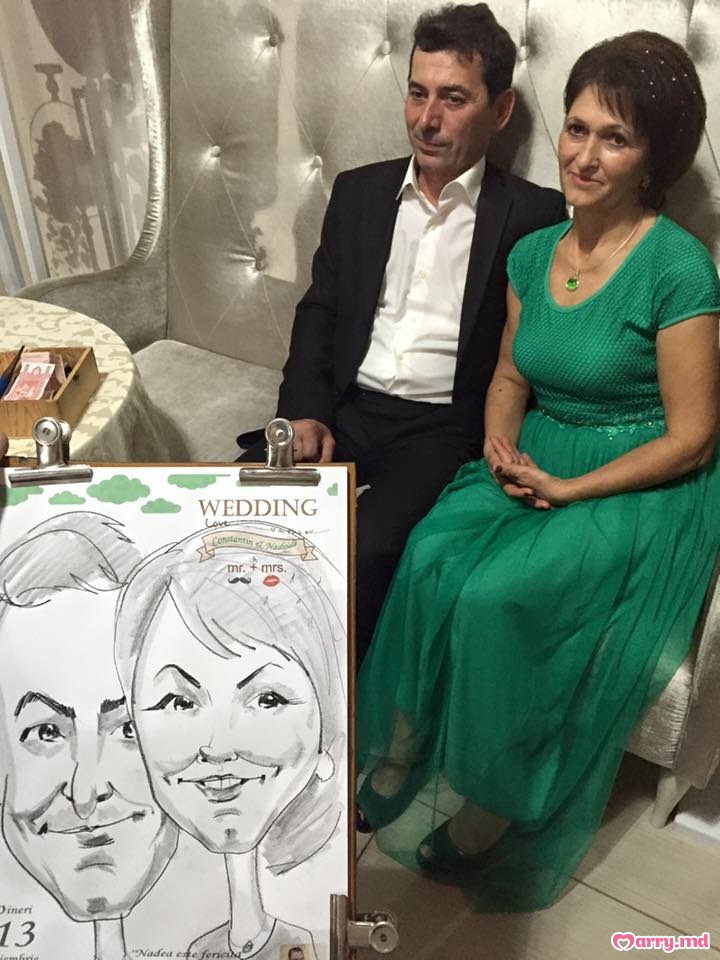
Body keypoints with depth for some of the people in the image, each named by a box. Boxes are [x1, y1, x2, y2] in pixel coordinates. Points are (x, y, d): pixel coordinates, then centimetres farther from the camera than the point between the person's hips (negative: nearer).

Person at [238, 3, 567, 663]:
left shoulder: (532, 216, 0)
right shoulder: (359, 192, 14)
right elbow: (319, 311, 13)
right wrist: (306, 411, -2)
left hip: (444, 431, -4)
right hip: (344, 409, 4)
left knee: (362, 550, -29)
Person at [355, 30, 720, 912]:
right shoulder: (531, 253, 5)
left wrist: (570, 490, -16)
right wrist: (501, 446, -4)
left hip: (636, 490, -5)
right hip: (532, 467, 5)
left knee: (495, 595, -27)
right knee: (429, 558, -22)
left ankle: (492, 797, -3)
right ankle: (403, 745, -4)